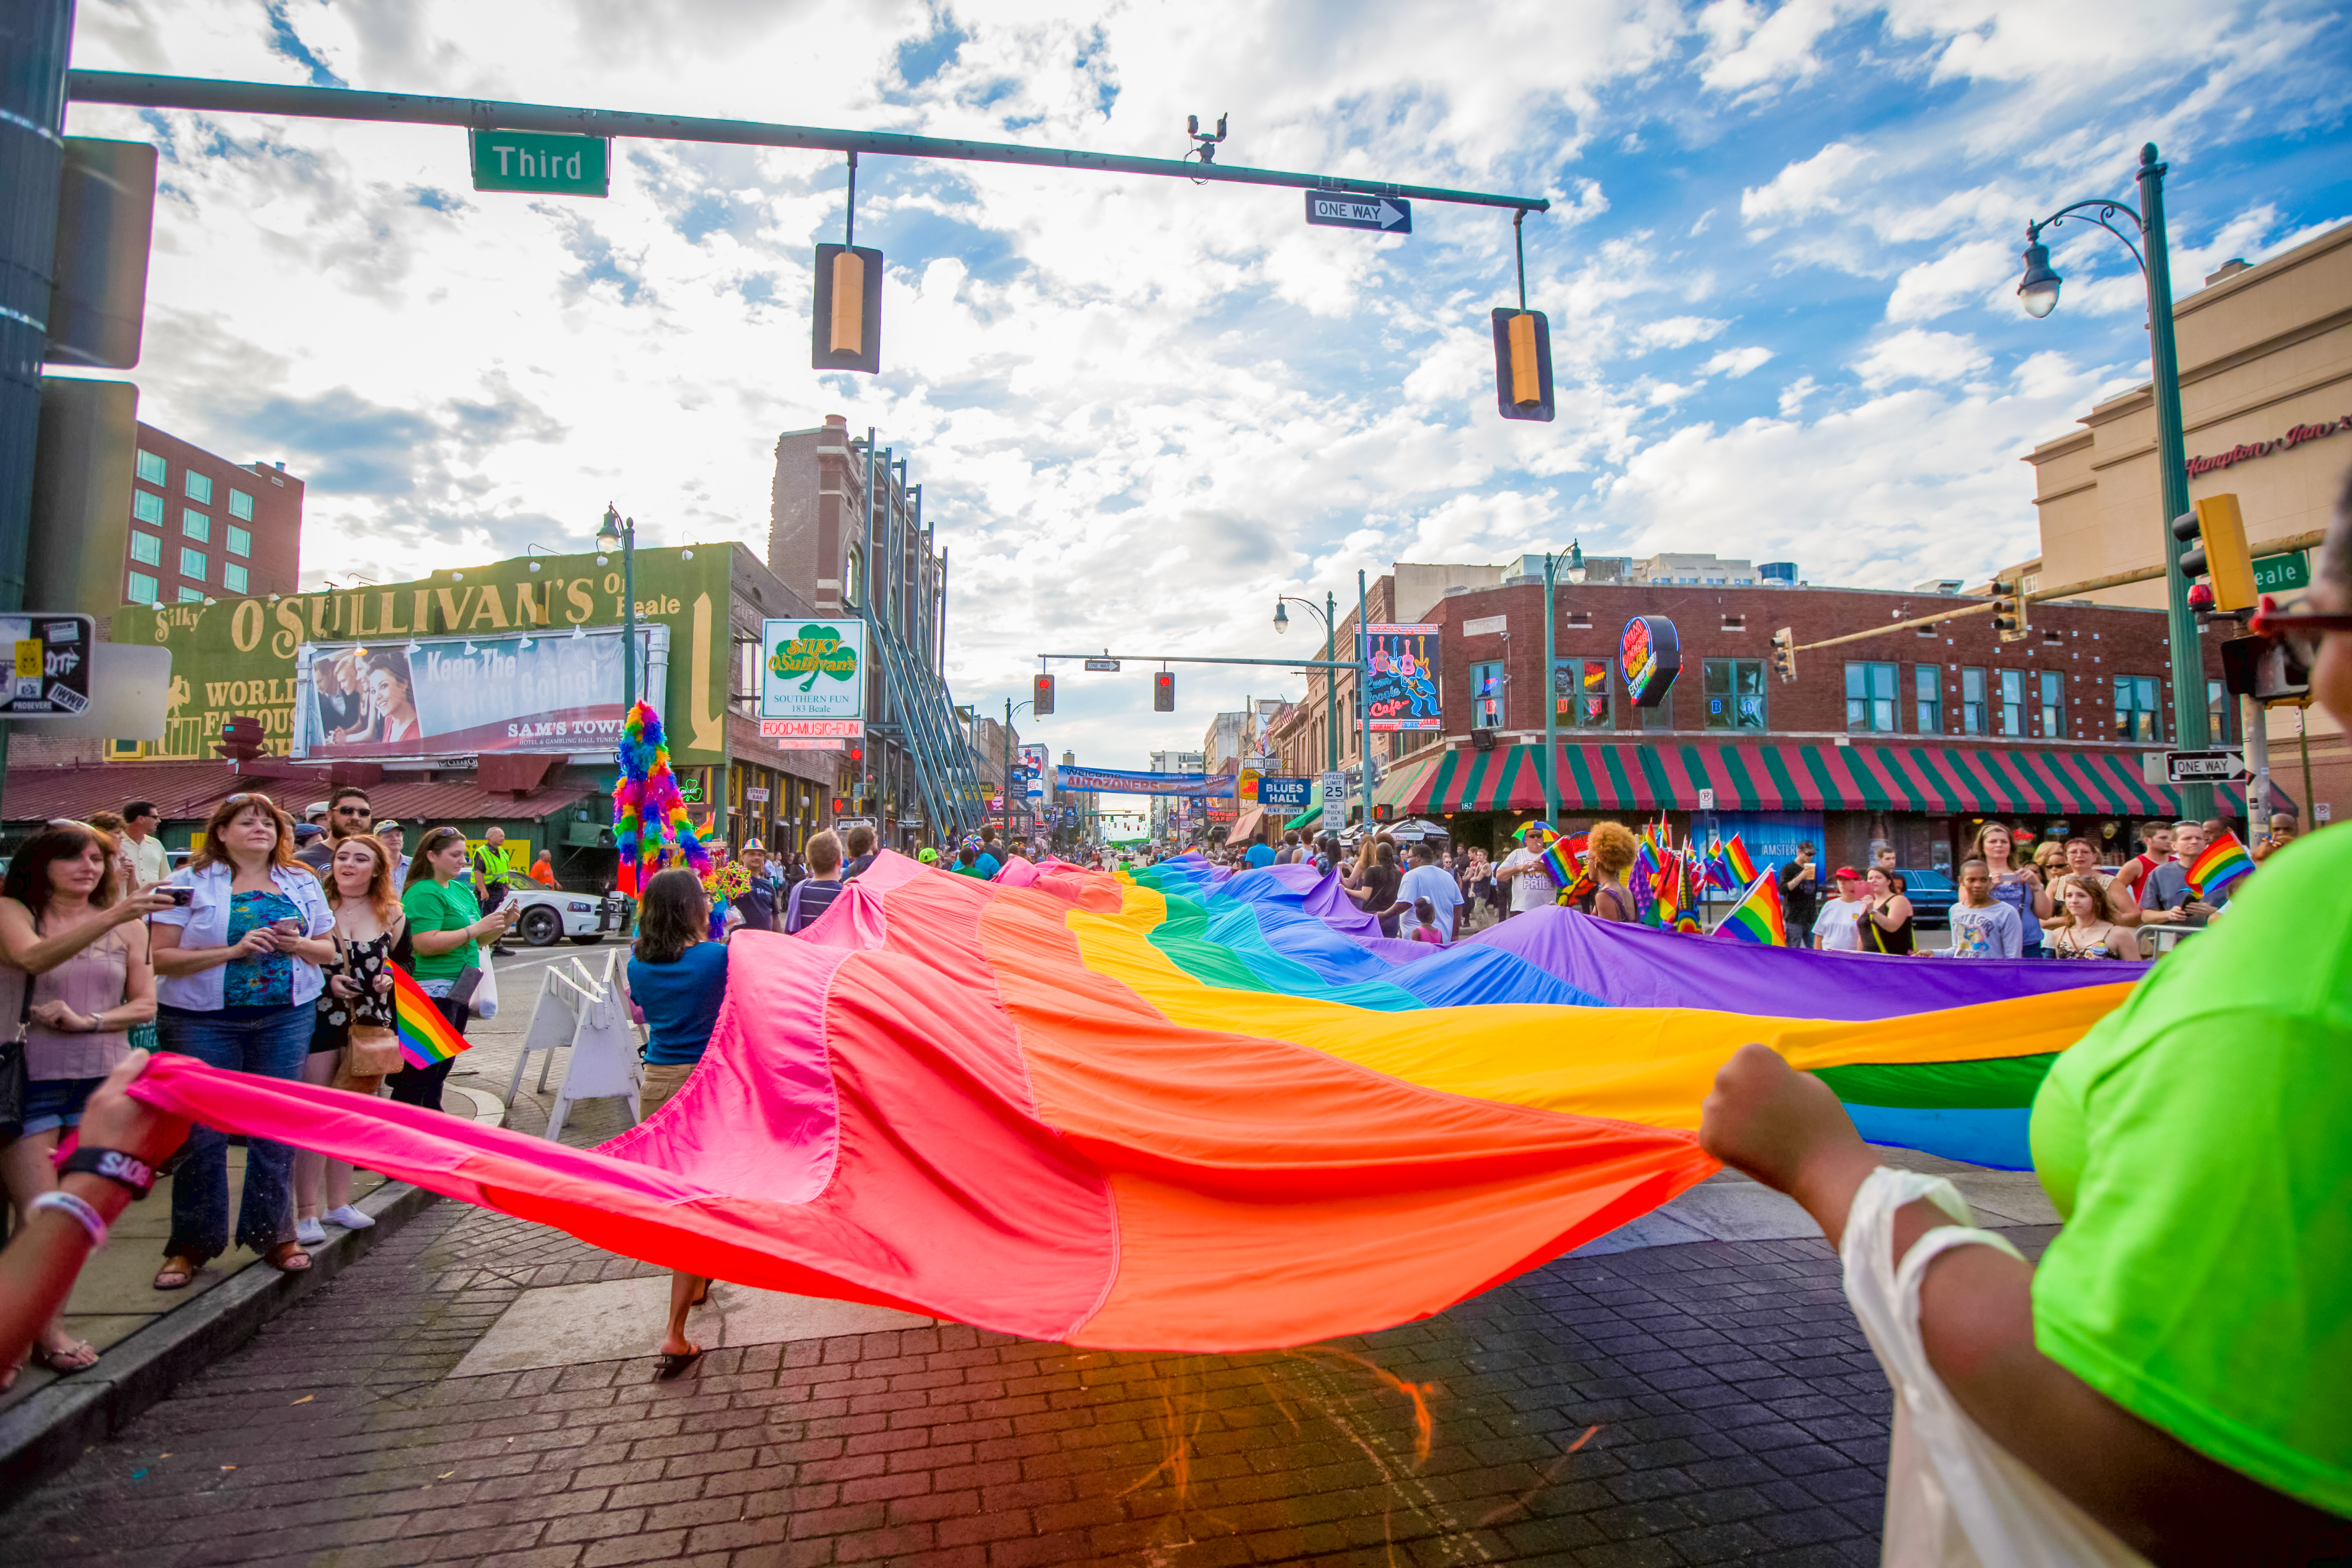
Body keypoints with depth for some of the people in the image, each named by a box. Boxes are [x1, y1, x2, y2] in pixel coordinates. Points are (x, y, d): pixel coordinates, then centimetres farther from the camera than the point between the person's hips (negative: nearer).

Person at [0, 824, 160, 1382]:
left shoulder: (126, 927, 7)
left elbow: (145, 1005, 6)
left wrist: (87, 1020, -12)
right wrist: (111, 916, -39)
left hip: (100, 1080, 3)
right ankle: (46, 1332, 8)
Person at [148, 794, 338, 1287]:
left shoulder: (302, 884, 9)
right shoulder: (192, 883, -1)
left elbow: (328, 950, 12)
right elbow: (161, 958, -8)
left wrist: (300, 945, -9)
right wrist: (232, 951, -19)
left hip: (286, 1019, 3)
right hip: (203, 1022, -2)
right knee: (202, 1132, 2)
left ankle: (273, 1234, 19)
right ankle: (191, 1245, 18)